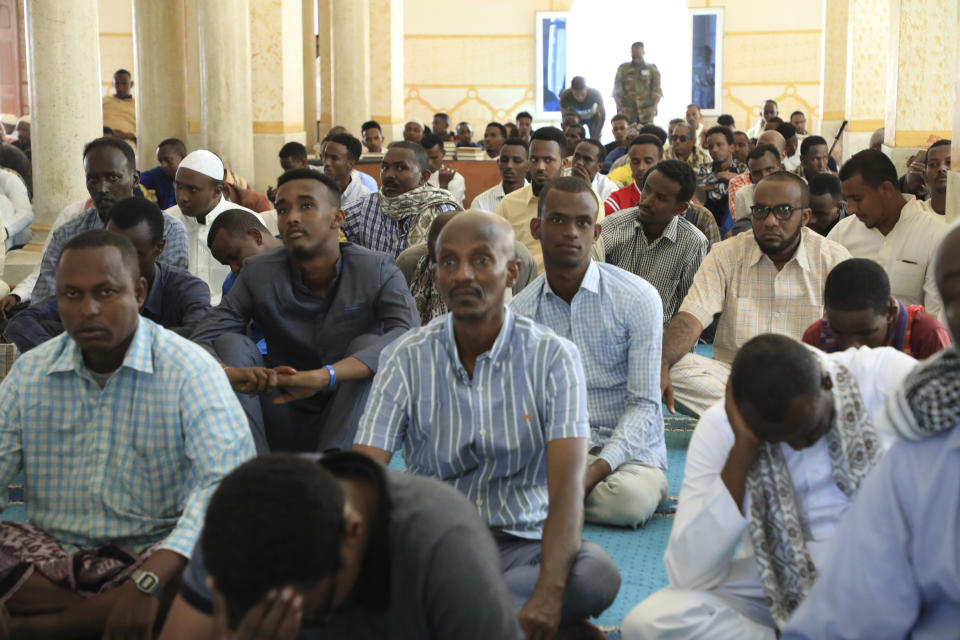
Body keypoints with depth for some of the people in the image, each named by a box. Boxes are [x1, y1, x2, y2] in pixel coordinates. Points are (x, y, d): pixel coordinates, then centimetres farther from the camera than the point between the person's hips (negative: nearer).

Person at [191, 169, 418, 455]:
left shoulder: (377, 270, -9)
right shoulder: (258, 273, -2)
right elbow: (201, 340, -11)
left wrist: (325, 375, -43)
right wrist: (228, 372, -38)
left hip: (349, 423, -2)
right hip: (283, 426, 2)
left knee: (369, 344, -26)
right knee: (232, 343, -16)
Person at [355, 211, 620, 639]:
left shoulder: (553, 358, -6)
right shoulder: (406, 359, -2)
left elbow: (567, 485, -17)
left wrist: (547, 595, -33)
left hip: (522, 544, 0)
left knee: (599, 574, -33)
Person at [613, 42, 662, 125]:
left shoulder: (652, 69, 12)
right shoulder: (623, 68, 13)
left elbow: (657, 90, 6)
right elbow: (617, 91, 8)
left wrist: (654, 107, -10)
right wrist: (620, 106, -8)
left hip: (646, 112, 0)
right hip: (627, 112, 0)